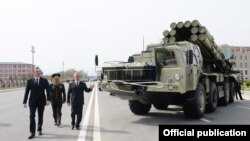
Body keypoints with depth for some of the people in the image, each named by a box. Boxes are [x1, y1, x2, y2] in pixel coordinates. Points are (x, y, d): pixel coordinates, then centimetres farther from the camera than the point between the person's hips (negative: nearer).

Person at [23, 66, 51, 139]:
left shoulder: (44, 81, 1)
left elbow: (48, 91, -4)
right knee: (32, 116, -9)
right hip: (32, 101, -1)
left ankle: (39, 129, 30)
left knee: (40, 116, 11)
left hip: (41, 101, 1)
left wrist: (48, 99, -17)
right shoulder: (30, 81, 2)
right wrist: (24, 102, 2)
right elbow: (26, 92, 4)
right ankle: (32, 133, -5)